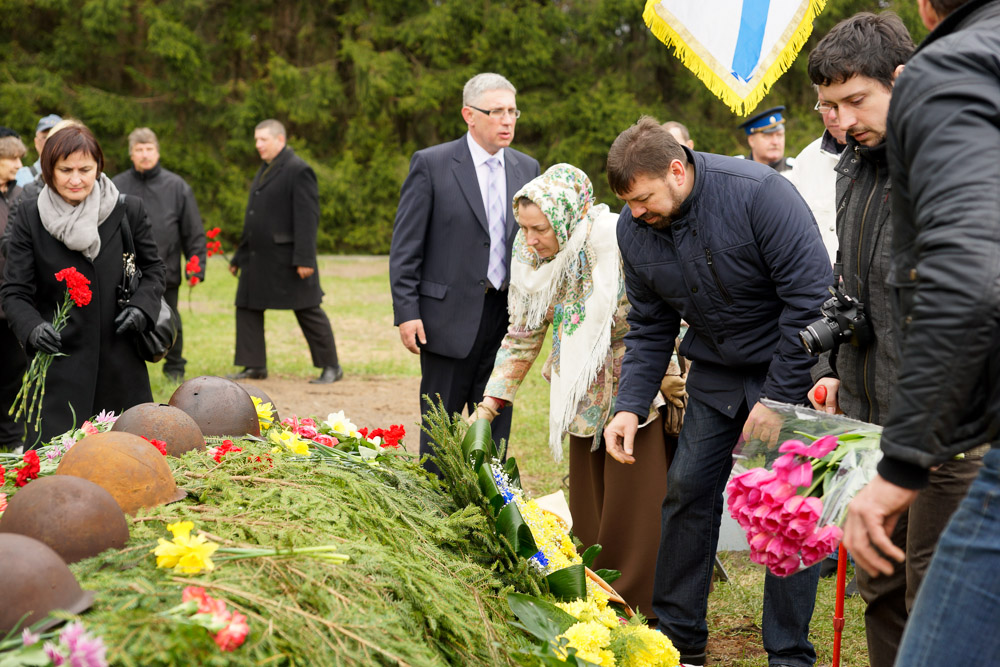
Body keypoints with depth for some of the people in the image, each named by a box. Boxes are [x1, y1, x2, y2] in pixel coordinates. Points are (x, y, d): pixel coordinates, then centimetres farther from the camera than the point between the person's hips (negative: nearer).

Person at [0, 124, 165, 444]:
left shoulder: (128, 210, 1)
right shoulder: (30, 219, -1)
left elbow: (153, 267, 14)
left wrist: (142, 306, -6)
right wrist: (32, 327, -21)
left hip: (121, 365, 2)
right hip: (60, 364, -1)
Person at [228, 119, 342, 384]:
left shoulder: (298, 171, -12)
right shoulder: (264, 171, 16)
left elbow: (307, 218, -17)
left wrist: (304, 259, -23)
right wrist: (239, 257, 20)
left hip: (287, 257, -9)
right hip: (258, 257, 9)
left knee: (308, 311, -2)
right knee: (247, 307, 9)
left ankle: (331, 366, 8)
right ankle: (255, 366, 17)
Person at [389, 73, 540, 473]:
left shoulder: (527, 169, 10)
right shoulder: (431, 164, -4)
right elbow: (405, 247, -5)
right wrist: (406, 313, -11)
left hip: (507, 315, 4)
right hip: (450, 316, -4)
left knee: (495, 425, 10)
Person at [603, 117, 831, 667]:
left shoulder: (759, 193, -26)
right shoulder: (633, 229, -6)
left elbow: (812, 297, -23)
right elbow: (649, 328, 4)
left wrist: (776, 399, -21)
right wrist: (630, 405, -10)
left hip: (788, 363, -5)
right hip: (715, 370, 6)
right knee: (687, 489, 0)